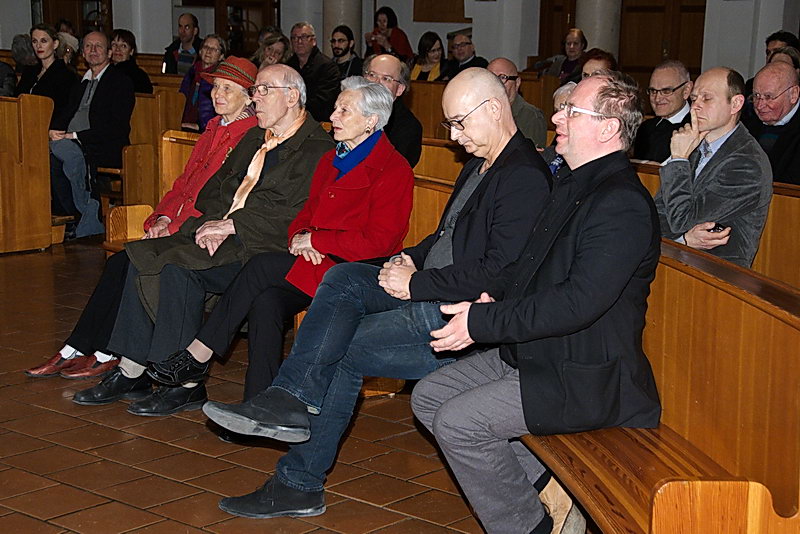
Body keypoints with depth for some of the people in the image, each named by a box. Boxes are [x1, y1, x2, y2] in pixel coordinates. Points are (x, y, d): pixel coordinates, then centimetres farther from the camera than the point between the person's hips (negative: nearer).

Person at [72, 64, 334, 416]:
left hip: (261, 249, -8)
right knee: (142, 258, -10)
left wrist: (229, 225, -16)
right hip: (221, 233, 8)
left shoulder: (317, 149, -6)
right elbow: (211, 191, 20)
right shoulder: (254, 139, 23)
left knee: (177, 267, -27)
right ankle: (130, 373, -8)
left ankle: (187, 384, -18)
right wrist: (213, 223, -2)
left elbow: (295, 215, -17)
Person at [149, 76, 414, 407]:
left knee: (262, 266, -24)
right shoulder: (331, 159, 20)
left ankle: (198, 355, -14)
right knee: (266, 302, -25)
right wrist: (298, 236, -3)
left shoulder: (393, 169, -6)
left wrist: (313, 240, -12)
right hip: (314, 262, 7)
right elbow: (308, 212, 22)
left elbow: (377, 242, -14)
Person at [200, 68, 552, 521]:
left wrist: (415, 284, -18)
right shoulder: (480, 164, 18)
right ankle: (292, 398, -15)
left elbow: (499, 272, -23)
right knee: (343, 278, -11)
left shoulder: (525, 178, -16)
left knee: (341, 349, -13)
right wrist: (410, 260, 5)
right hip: (429, 292, 10)